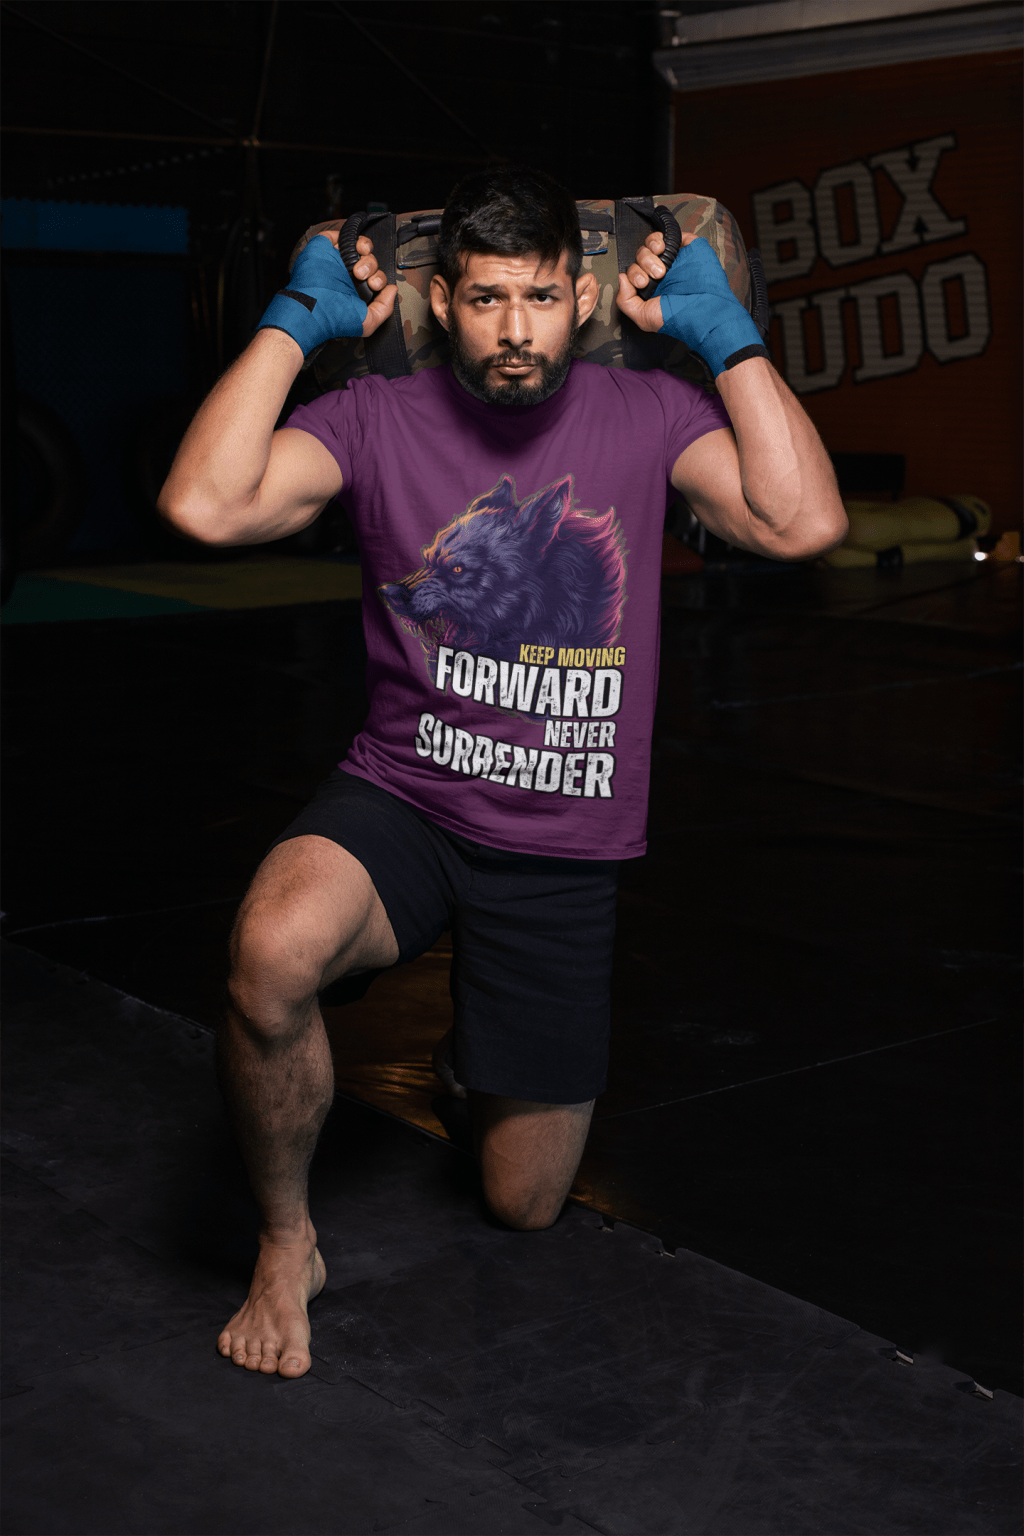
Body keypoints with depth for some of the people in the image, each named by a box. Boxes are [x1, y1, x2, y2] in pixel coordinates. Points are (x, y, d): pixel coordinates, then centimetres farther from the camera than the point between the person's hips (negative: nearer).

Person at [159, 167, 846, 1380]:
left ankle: (502, 1070, 49)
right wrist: (294, 322, -13)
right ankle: (285, 1245, -8)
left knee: (525, 1205, 10)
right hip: (399, 802, -1)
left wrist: (724, 334, -13)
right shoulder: (377, 420, -5)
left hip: (561, 854, 1)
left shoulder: (645, 416, -3)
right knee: (273, 952, -37)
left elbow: (804, 523, -19)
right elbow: (205, 506, -21)